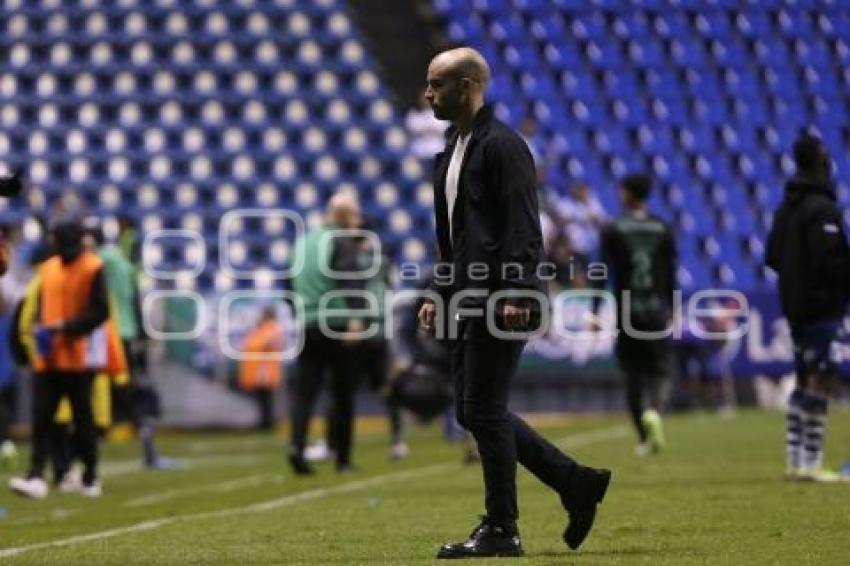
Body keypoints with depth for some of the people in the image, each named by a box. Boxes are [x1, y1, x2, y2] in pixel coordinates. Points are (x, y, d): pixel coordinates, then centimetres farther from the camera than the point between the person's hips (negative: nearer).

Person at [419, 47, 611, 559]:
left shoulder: (503, 146, -11)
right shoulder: (452, 152, 18)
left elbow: (524, 229, -18)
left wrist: (516, 294, -25)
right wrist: (440, 295, 19)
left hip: (502, 301, -10)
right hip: (469, 300, 10)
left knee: (484, 411, -7)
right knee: (476, 412, 9)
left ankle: (501, 531, 1)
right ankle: (576, 482, 17)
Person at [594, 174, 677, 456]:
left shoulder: (612, 230, -3)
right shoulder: (663, 229, 4)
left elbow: (604, 273, -7)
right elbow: (671, 274, 5)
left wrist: (595, 311, -4)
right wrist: (671, 308, 15)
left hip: (626, 312, -1)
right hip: (657, 311, 1)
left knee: (633, 374, 9)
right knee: (659, 370, 5)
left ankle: (644, 439, 9)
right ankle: (654, 411, -27)